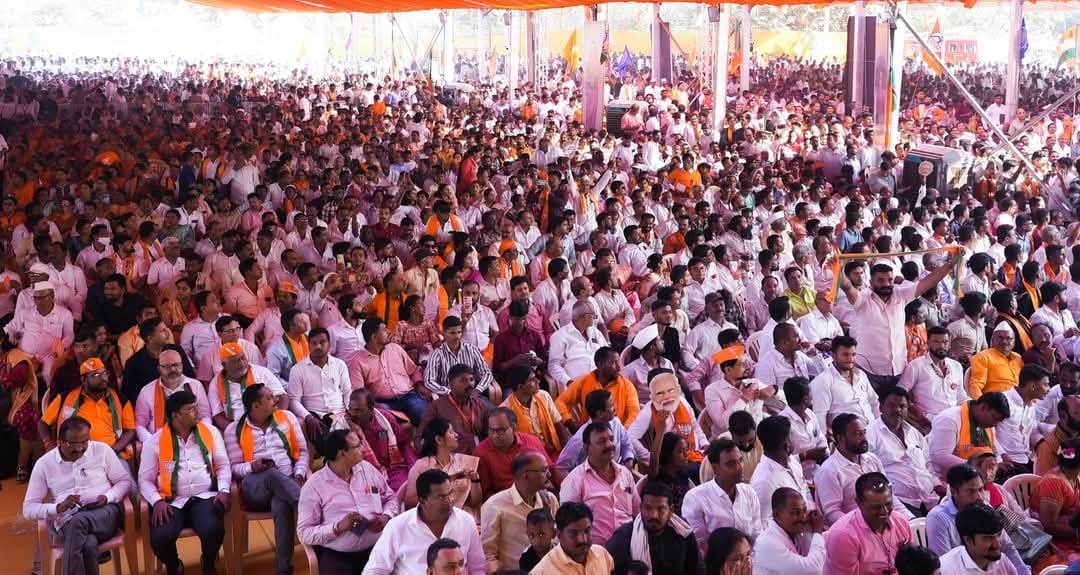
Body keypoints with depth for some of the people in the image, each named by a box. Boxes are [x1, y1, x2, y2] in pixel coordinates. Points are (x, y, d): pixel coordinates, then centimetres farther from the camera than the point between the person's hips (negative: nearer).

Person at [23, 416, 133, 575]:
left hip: (105, 512, 0)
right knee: (87, 544, -37)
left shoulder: (102, 450, 5)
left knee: (78, 522, -36)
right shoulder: (44, 464, 6)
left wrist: (107, 497, -10)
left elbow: (125, 480, 11)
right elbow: (28, 509, 5)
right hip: (67, 520, 0)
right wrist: (58, 507, -14)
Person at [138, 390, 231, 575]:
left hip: (204, 496, 1)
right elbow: (145, 479, 5)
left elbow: (223, 465, 12)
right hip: (172, 501, -1)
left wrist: (223, 490, -5)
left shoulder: (210, 431, 8)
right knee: (160, 537, -29)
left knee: (212, 530, -31)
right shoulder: (155, 442, 2)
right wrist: (157, 501, -13)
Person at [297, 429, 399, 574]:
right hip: (337, 556, -3)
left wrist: (386, 517, 0)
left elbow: (391, 497, 21)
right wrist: (338, 527, -17)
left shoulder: (367, 469, 11)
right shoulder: (313, 486, -3)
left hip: (377, 548, 3)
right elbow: (304, 533, -5)